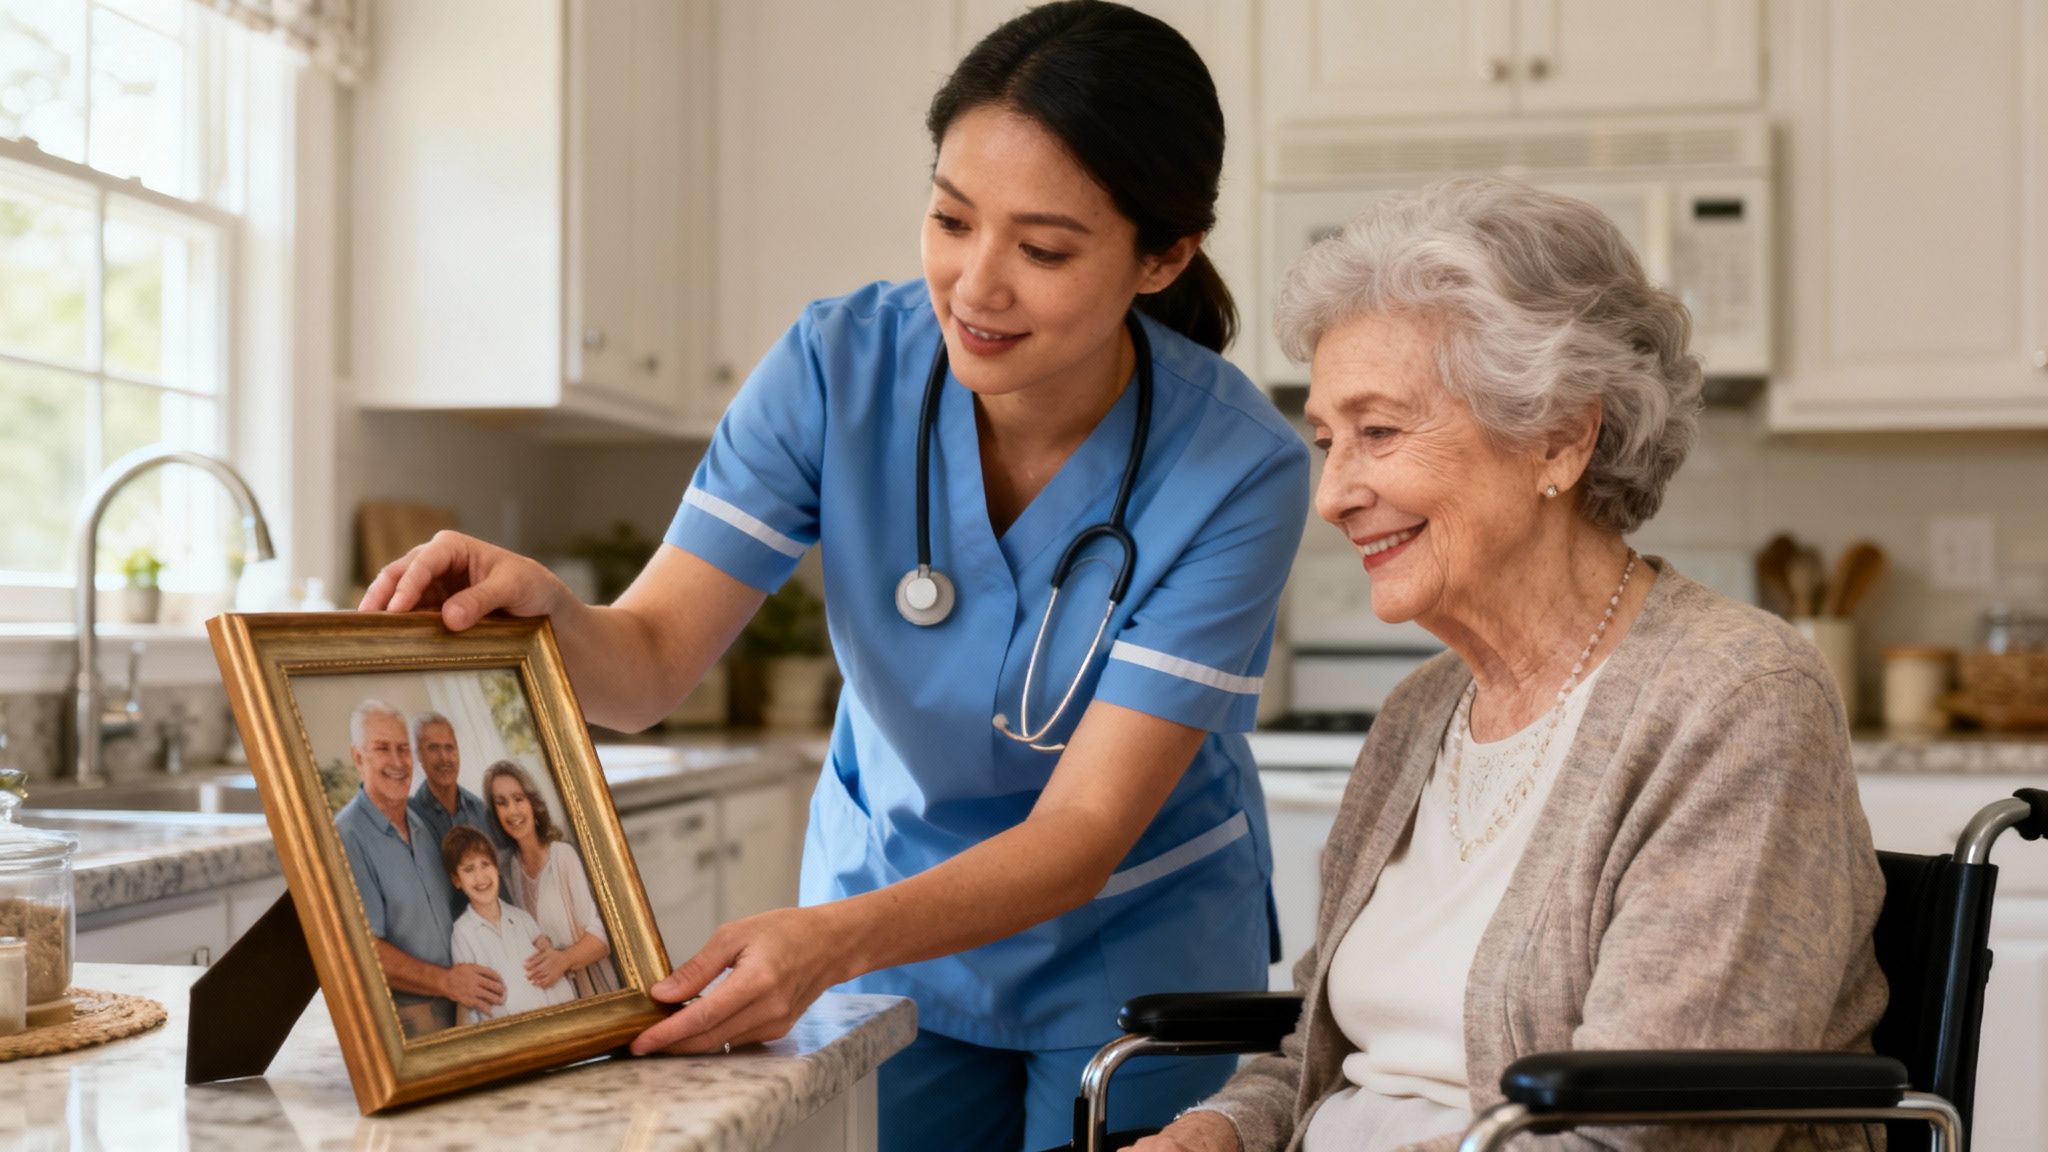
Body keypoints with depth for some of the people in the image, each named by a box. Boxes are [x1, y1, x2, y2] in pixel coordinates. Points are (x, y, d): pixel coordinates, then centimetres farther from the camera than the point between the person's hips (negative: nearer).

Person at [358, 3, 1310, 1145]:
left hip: (1137, 956, -1)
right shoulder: (841, 366, -17)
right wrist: (542, 607, -40)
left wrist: (837, 939, -42)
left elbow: (1085, 830, -27)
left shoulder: (1237, 470, -24)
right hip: (888, 905, 2)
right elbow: (648, 662, -17)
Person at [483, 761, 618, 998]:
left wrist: (564, 960, -28)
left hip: (592, 990, -4)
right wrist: (535, 947, -11)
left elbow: (600, 938, -11)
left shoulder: (564, 855, -10)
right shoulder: (509, 867, 5)